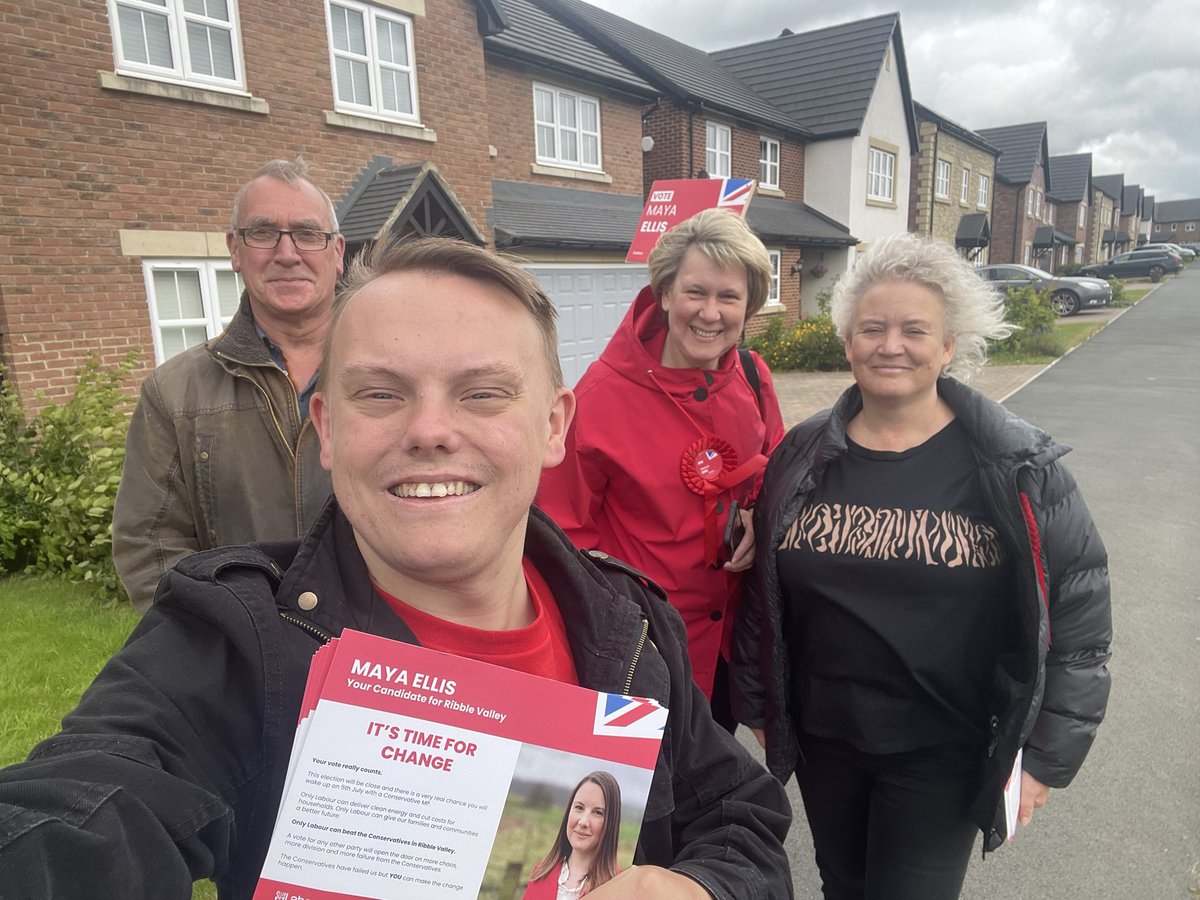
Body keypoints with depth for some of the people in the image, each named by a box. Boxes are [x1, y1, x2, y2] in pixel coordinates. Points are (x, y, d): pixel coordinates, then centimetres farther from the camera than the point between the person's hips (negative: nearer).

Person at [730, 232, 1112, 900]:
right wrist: (759, 707, 8)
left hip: (942, 751, -3)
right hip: (820, 739, 3)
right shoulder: (803, 457, -3)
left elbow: (1078, 613, -6)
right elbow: (762, 595, 4)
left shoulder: (1020, 467, -11)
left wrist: (1046, 756, -6)